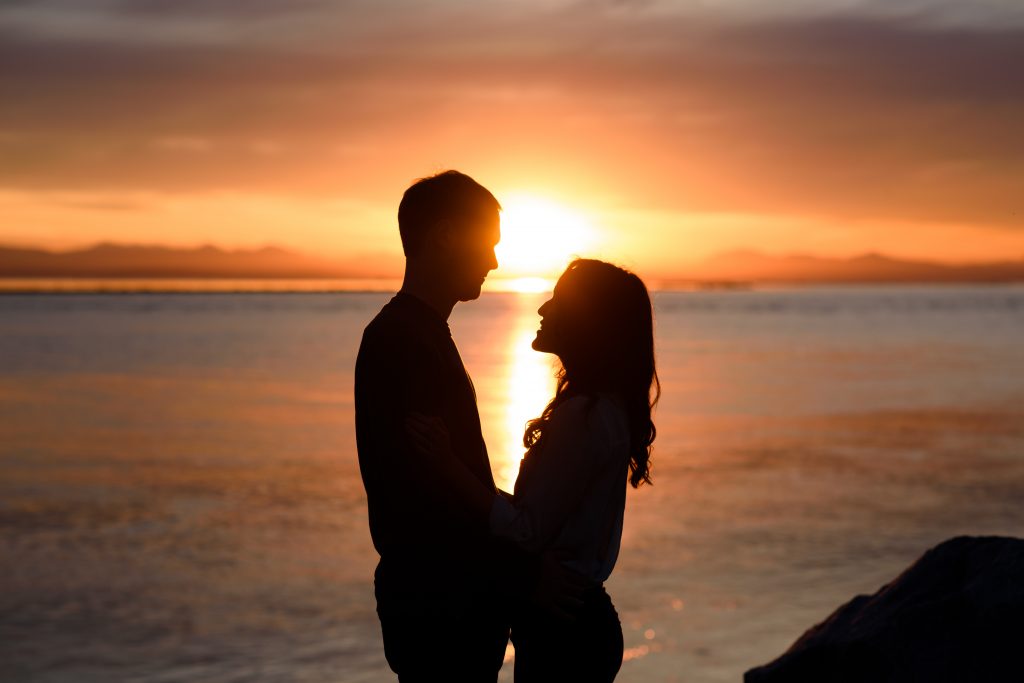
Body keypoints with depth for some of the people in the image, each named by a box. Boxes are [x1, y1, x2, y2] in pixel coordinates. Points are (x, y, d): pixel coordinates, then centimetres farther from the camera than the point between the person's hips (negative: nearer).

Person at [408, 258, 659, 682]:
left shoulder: (582, 417, -22)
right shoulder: (608, 408, 9)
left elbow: (527, 534, -23)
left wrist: (448, 463, -24)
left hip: (563, 633, -10)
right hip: (578, 619, 10)